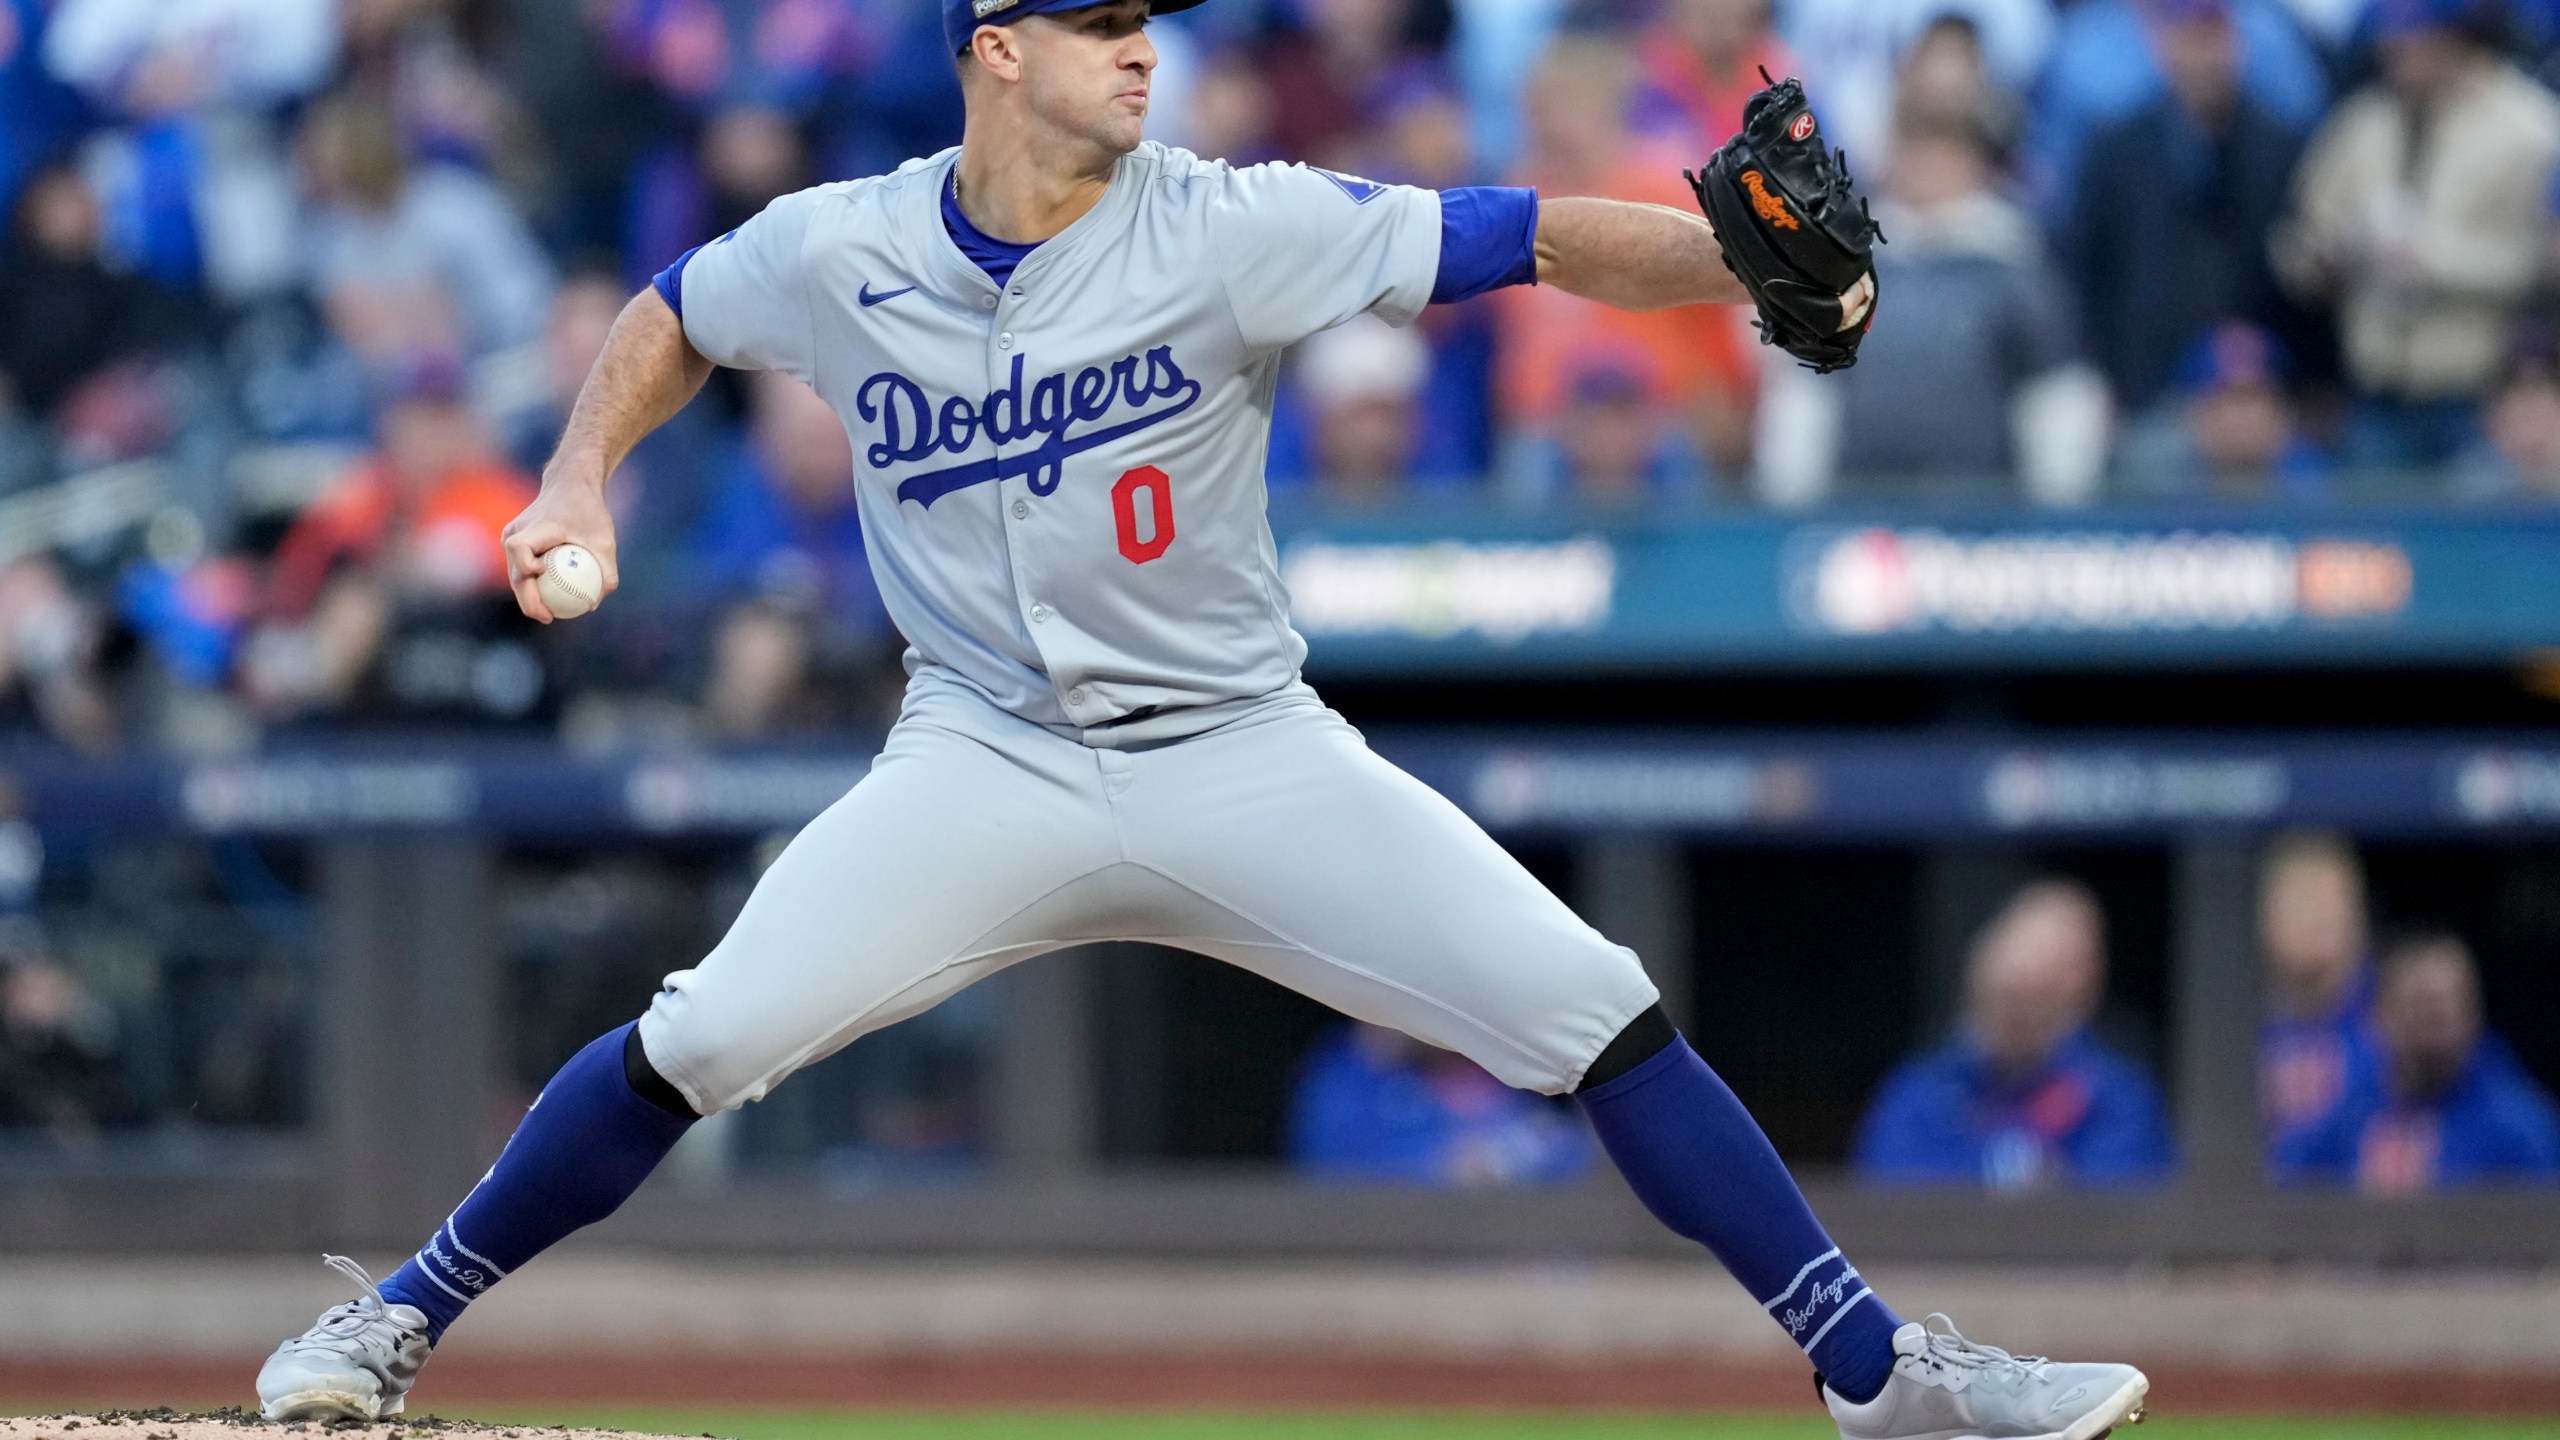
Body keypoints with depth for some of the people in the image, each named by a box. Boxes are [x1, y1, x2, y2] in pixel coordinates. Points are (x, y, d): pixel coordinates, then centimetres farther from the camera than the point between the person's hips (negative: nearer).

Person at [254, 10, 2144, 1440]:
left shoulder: (1229, 232, -11)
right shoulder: (837, 255, -5)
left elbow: (1528, 242, -19)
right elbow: (675, 317, 17)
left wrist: (1753, 267, -34)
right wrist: (581, 480, 0)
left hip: (1243, 753, 0)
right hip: (988, 765, 0)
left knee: (1595, 1013, -12)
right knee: (707, 1037, -17)